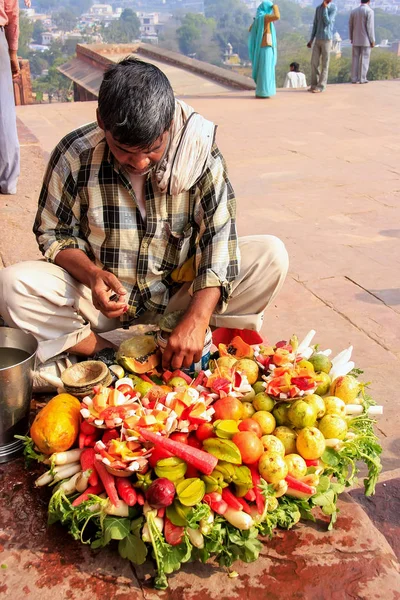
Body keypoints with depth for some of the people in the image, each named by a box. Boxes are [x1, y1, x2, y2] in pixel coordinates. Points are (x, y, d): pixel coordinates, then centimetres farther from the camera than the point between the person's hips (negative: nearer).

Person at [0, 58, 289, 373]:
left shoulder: (201, 154, -15)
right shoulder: (75, 155, -13)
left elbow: (219, 240, -19)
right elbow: (54, 232, -3)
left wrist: (196, 321, -33)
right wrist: (91, 274, -25)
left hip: (181, 297, 0)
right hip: (102, 298, 0)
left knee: (272, 255, -20)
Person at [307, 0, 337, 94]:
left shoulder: (333, 8, -5)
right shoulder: (318, 8, 11)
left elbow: (327, 22, -15)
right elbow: (315, 25, 14)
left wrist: (325, 8, -14)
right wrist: (311, 40, 11)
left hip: (327, 39, -5)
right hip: (318, 39, 5)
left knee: (324, 64, -4)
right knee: (314, 62, 3)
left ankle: (321, 86, -1)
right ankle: (314, 84, 11)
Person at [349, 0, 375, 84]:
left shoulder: (353, 11, 5)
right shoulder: (369, 11, -11)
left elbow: (350, 26, 8)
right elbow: (370, 27, -15)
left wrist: (351, 39, 16)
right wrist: (373, 40, -9)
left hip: (356, 40, 5)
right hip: (366, 40, -4)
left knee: (355, 59, 7)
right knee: (364, 59, 1)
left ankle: (354, 79, 5)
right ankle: (362, 79, 0)